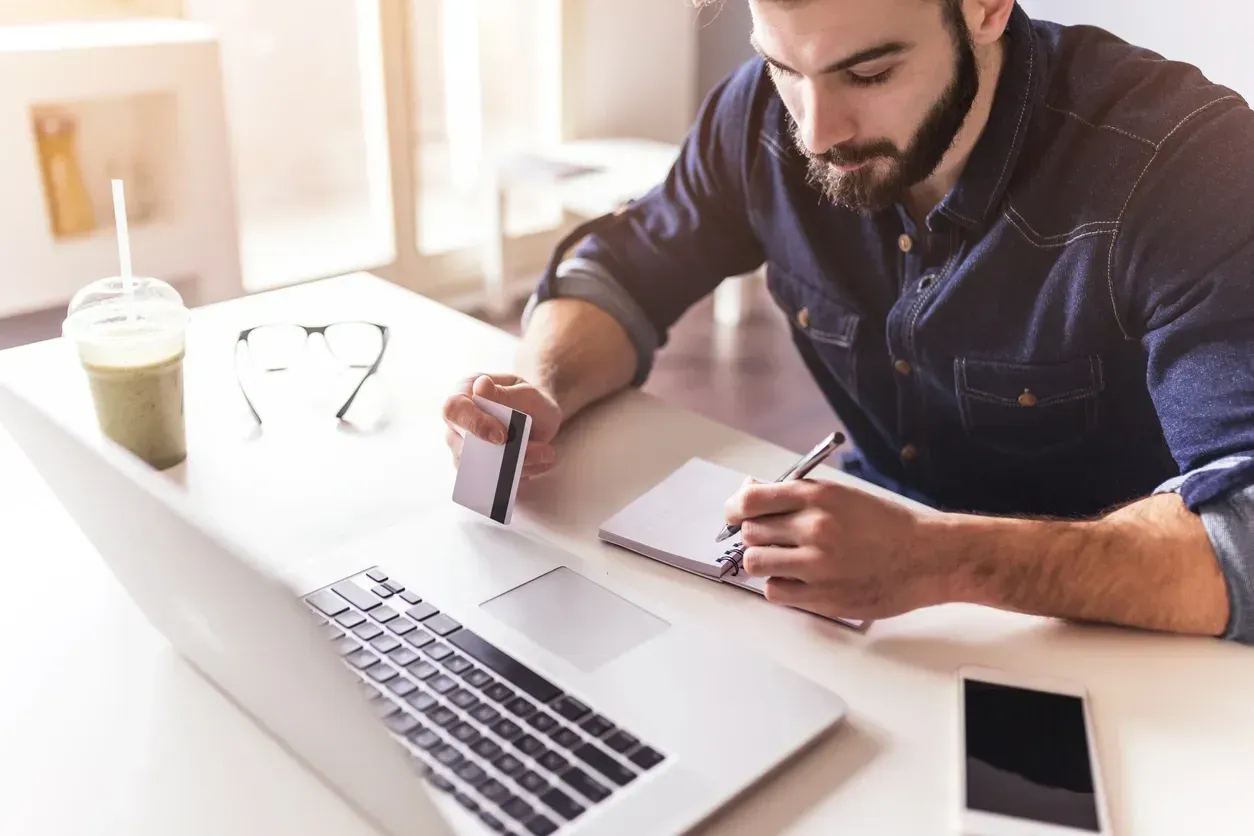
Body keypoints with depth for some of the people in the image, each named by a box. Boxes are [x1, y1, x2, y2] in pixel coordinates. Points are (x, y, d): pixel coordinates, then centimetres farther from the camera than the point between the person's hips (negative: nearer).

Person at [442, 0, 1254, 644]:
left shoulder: (1181, 162, -24)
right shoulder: (766, 113, -11)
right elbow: (620, 271, 1)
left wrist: (943, 559, -43)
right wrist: (543, 389, -19)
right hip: (880, 527, 4)